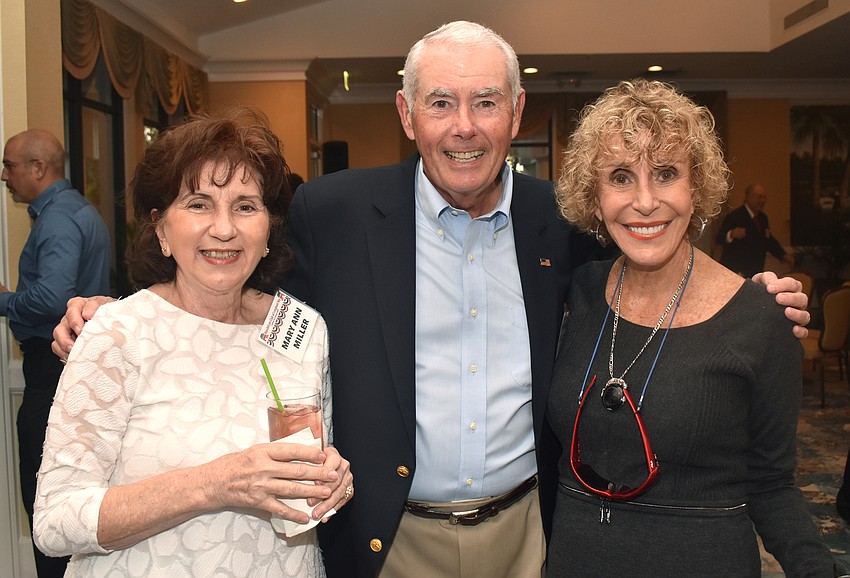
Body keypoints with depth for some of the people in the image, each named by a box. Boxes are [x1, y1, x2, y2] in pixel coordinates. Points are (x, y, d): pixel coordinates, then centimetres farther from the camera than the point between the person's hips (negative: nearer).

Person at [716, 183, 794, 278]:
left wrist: (783, 255, 11)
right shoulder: (734, 216, -13)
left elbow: (768, 240, 24)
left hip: (756, 272, 8)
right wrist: (732, 234, -44)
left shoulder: (763, 217, 13)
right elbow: (720, 238, -23)